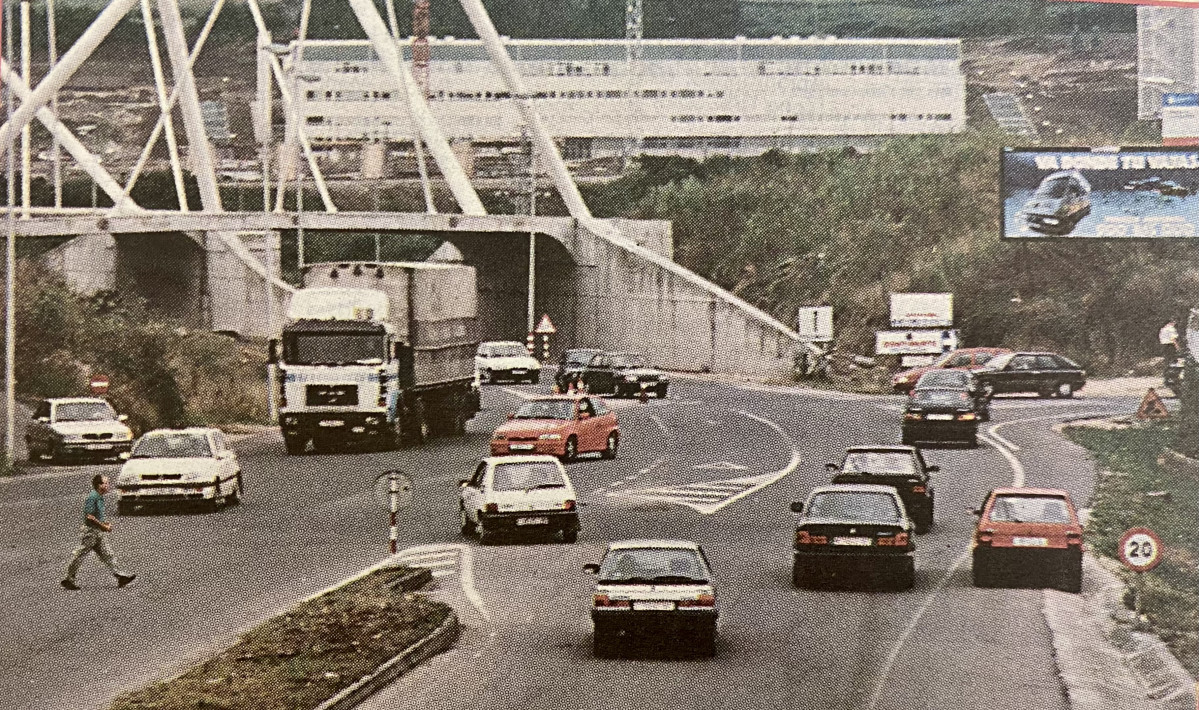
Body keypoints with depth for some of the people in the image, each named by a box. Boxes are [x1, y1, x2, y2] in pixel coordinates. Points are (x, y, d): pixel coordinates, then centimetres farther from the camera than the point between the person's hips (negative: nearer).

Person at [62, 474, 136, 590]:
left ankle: (120, 577, 0)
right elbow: (89, 516, -22)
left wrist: (106, 523, 9)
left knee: (107, 554, 4)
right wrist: (103, 526, -17)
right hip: (90, 531, -9)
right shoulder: (92, 498, -17)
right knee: (80, 555, 0)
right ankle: (69, 579, 9)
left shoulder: (100, 498, 12)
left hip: (100, 532, 9)